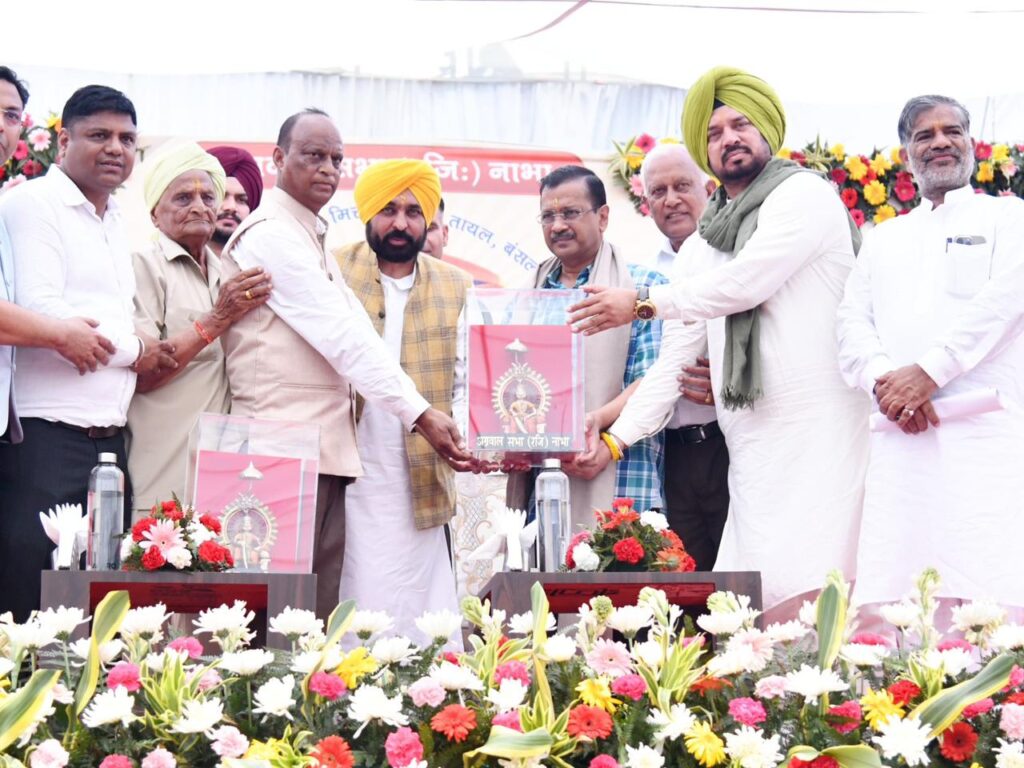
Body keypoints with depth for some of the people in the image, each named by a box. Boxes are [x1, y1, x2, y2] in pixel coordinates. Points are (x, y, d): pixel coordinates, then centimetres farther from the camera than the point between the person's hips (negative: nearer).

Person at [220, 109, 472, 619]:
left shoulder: (311, 240, 23)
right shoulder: (271, 234, -7)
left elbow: (347, 335, 17)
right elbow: (343, 336, -14)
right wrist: (418, 413, -17)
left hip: (326, 450, 9)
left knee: (321, 610, 4)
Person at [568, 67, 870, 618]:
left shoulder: (803, 194, 2)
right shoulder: (700, 248, 23)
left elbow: (747, 281, -10)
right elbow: (673, 360, 22)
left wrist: (644, 302, 1)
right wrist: (616, 439, 13)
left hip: (818, 432, -6)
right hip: (750, 450, 7)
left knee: (803, 599, -18)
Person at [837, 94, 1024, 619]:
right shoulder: (883, 239, 26)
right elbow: (853, 324, 14)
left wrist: (928, 372, -14)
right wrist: (884, 380, -8)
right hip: (900, 438, 4)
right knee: (886, 596, -6)